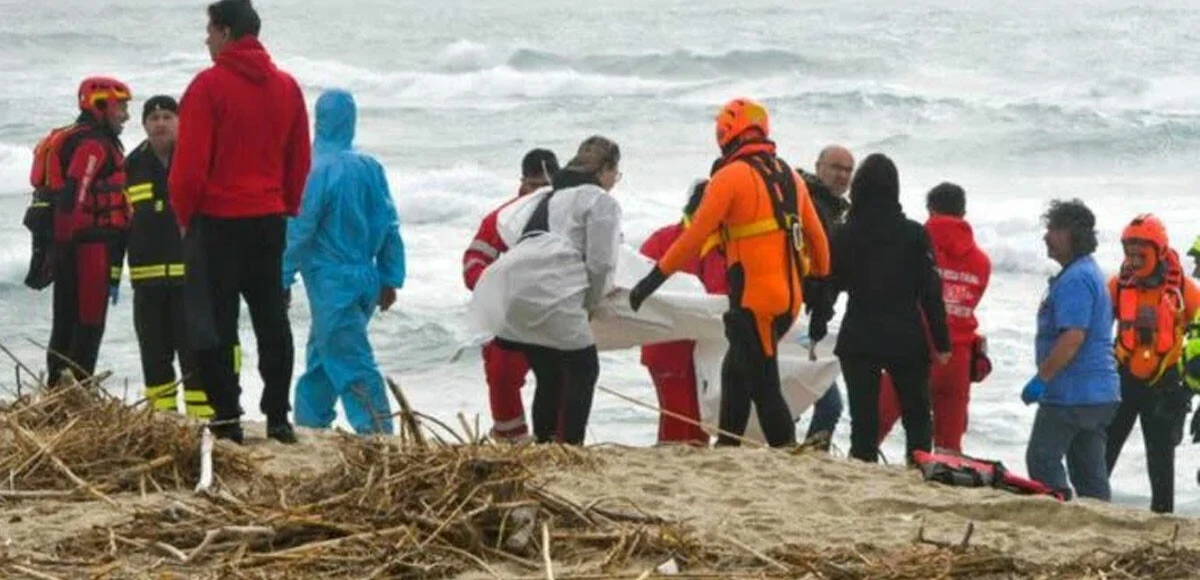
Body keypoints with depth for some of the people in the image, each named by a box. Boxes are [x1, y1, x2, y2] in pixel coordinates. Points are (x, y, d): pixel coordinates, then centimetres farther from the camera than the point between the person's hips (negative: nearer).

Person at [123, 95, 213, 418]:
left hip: (191, 272, -4)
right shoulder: (133, 166, 12)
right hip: (147, 276, 4)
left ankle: (202, 412, -6)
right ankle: (161, 412, 16)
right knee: (154, 348, 8)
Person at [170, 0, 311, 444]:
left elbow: (190, 161, -12)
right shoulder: (287, 88, 7)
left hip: (217, 221, -5)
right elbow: (299, 160, 10)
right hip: (270, 220, 5)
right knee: (272, 319, 10)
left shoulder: (209, 86, -11)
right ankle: (278, 417, 8)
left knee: (214, 322, 0)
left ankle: (226, 419, -2)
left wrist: (184, 215, 1)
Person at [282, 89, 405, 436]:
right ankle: (310, 421, 27)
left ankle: (378, 431, -15)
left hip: (330, 282, -7)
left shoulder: (317, 170, -14)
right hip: (366, 278, 7)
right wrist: (390, 279, 15)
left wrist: (283, 279, -6)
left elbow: (298, 229, -13)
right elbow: (390, 227, 8)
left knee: (351, 362, -8)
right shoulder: (370, 168, 4)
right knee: (321, 354, 20)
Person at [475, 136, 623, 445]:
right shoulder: (602, 202, 6)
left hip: (508, 287, 8)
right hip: (550, 293, -8)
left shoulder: (546, 198, 31)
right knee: (583, 369, 2)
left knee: (549, 376, 17)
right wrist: (590, 305, 14)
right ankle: (569, 446, -6)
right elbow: (600, 263, -1)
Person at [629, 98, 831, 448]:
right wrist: (821, 285, 28)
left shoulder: (731, 177, -8)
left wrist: (655, 278, -7)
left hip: (754, 299, -7)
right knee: (736, 373, 17)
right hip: (789, 298, 7)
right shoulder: (789, 176, 13)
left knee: (764, 386, -4)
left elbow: (695, 236, -11)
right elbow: (817, 238, 17)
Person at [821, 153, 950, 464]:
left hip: (858, 341, 0)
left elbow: (828, 287, 4)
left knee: (863, 416, 2)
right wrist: (942, 342, 2)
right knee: (916, 415, 11)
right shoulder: (914, 235, -4)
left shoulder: (844, 236, -2)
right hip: (907, 340, 0)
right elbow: (931, 292, -3)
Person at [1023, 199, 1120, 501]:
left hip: (1071, 394, -10)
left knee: (1042, 460, -5)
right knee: (1090, 471, 10)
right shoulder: (1091, 273, 18)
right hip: (1100, 393, 10)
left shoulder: (1075, 280, -16)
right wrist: (1046, 377, 24)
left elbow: (1073, 338, -25)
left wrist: (1041, 378, -20)